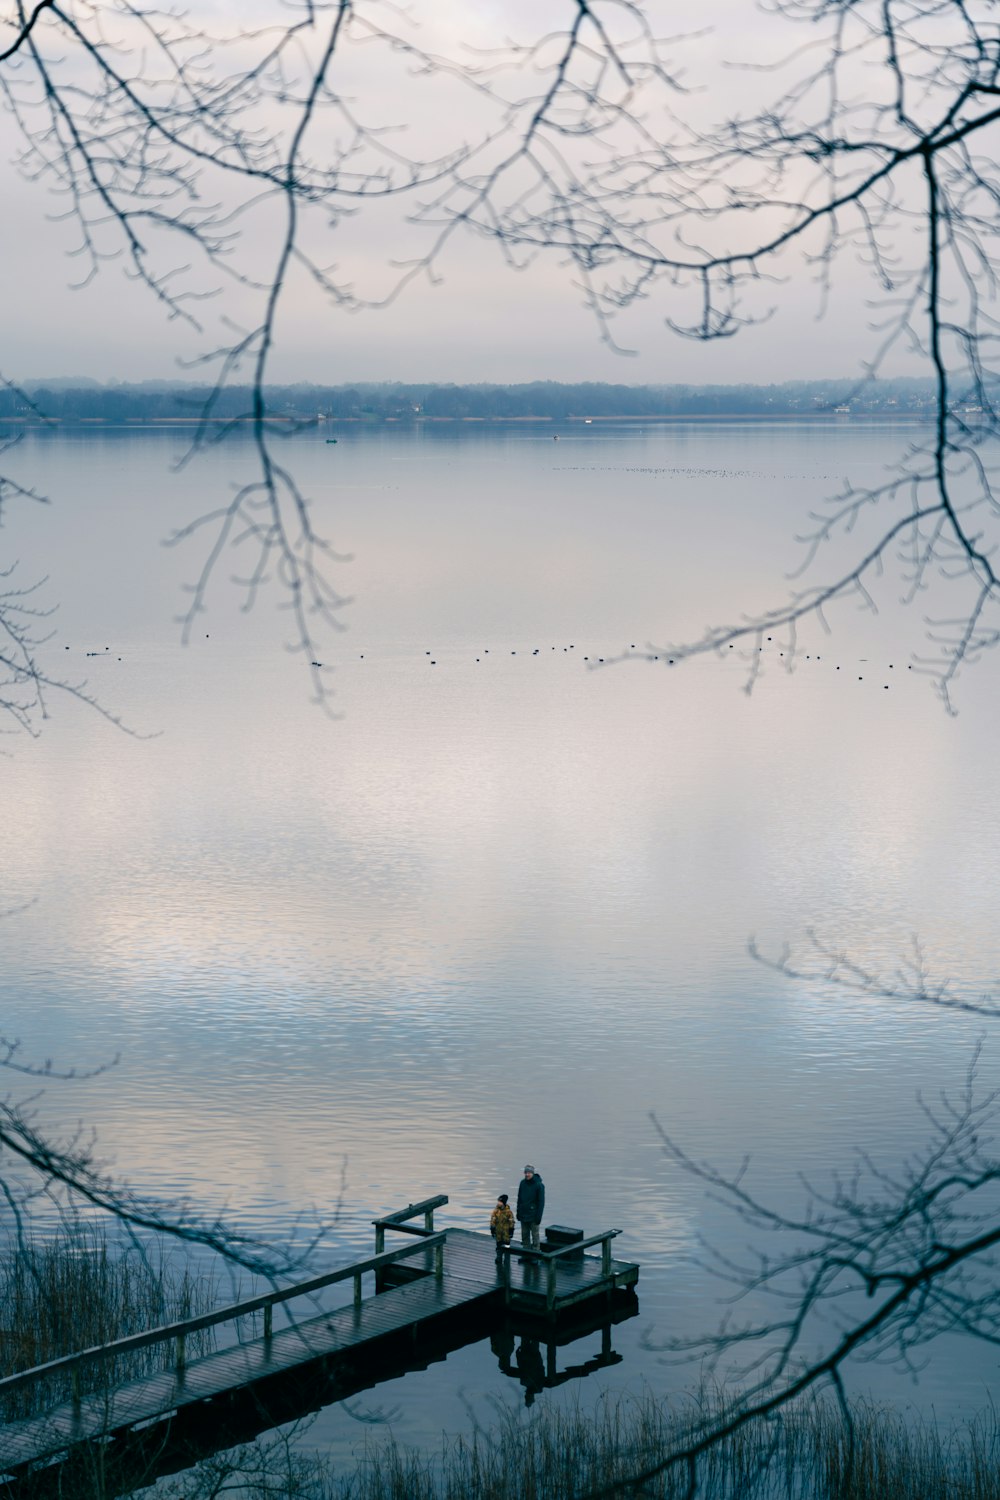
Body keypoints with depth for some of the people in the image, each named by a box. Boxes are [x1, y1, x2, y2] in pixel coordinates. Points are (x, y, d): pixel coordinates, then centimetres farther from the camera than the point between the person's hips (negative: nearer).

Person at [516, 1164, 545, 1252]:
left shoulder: (539, 1185, -13)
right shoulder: (523, 1183, 3)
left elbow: (541, 1202, -11)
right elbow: (519, 1198, 11)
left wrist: (539, 1216, -14)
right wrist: (518, 1212, 10)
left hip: (533, 1215, -5)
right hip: (523, 1215, 5)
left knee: (535, 1236, 0)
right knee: (525, 1235, 11)